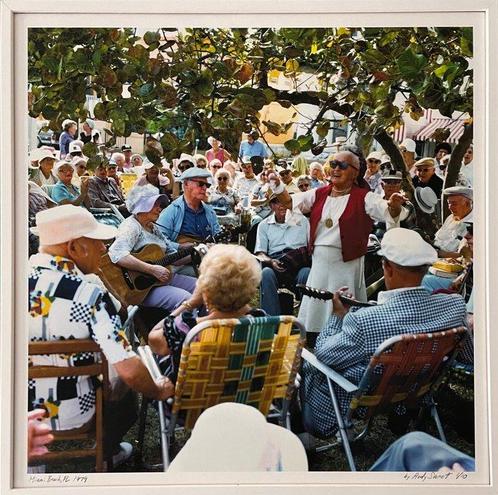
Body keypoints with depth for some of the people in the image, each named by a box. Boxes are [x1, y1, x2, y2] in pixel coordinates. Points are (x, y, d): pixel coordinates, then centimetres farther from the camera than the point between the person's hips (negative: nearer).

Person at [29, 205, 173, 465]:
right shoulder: (90, 296, -27)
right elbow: (129, 370, -30)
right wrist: (159, 392, -10)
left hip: (22, 412, 5)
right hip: (74, 415, -4)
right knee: (127, 388, 27)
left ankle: (108, 447, 49)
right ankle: (106, 449, 47)